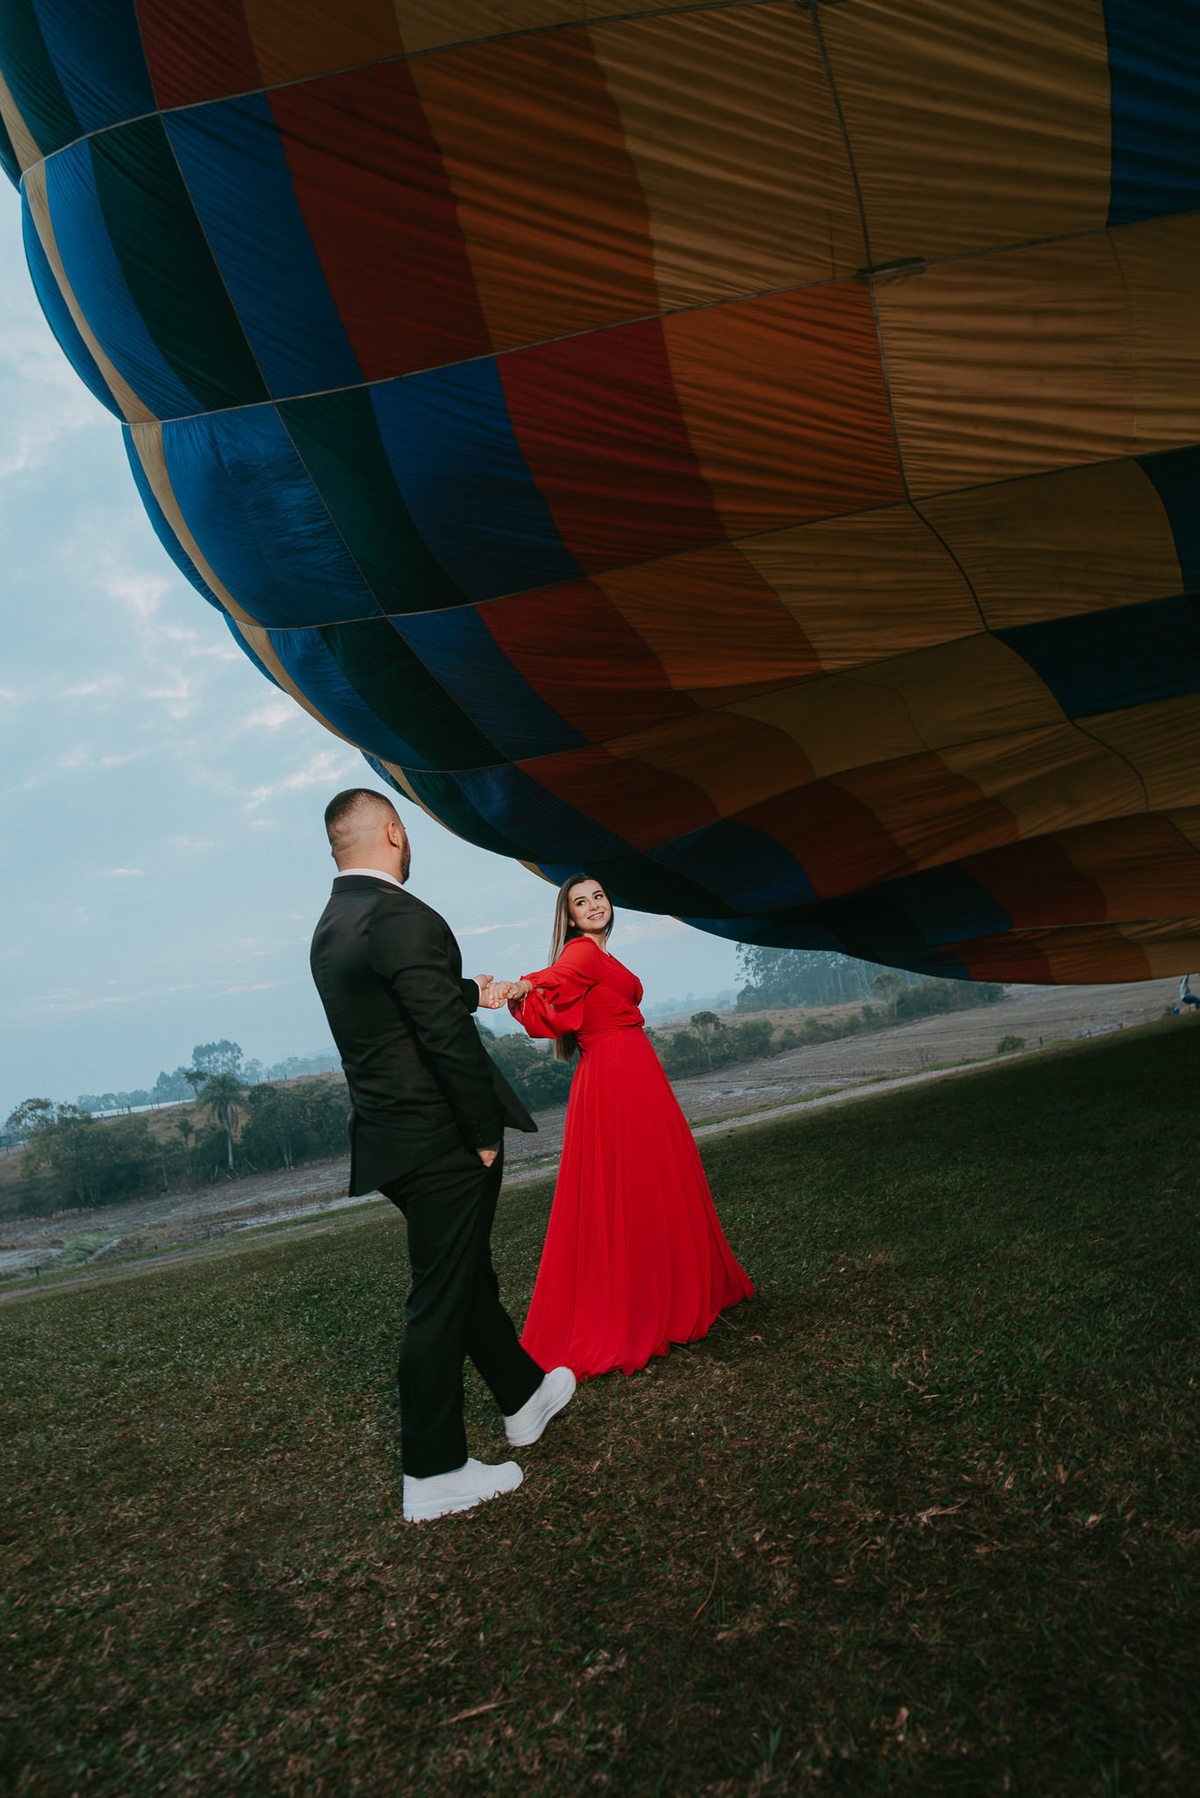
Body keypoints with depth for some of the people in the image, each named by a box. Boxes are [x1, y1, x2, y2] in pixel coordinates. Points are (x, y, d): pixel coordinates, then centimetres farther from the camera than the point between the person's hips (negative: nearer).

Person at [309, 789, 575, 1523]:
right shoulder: (400, 916, -20)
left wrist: (474, 990, 38)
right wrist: (486, 1132, -15)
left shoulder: (332, 925, 10)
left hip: (394, 1138, 10)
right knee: (441, 1302, 3)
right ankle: (433, 1474, 18)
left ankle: (525, 1394, 41)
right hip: (440, 1140, -9)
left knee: (467, 1275, 22)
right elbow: (446, 1036, -24)